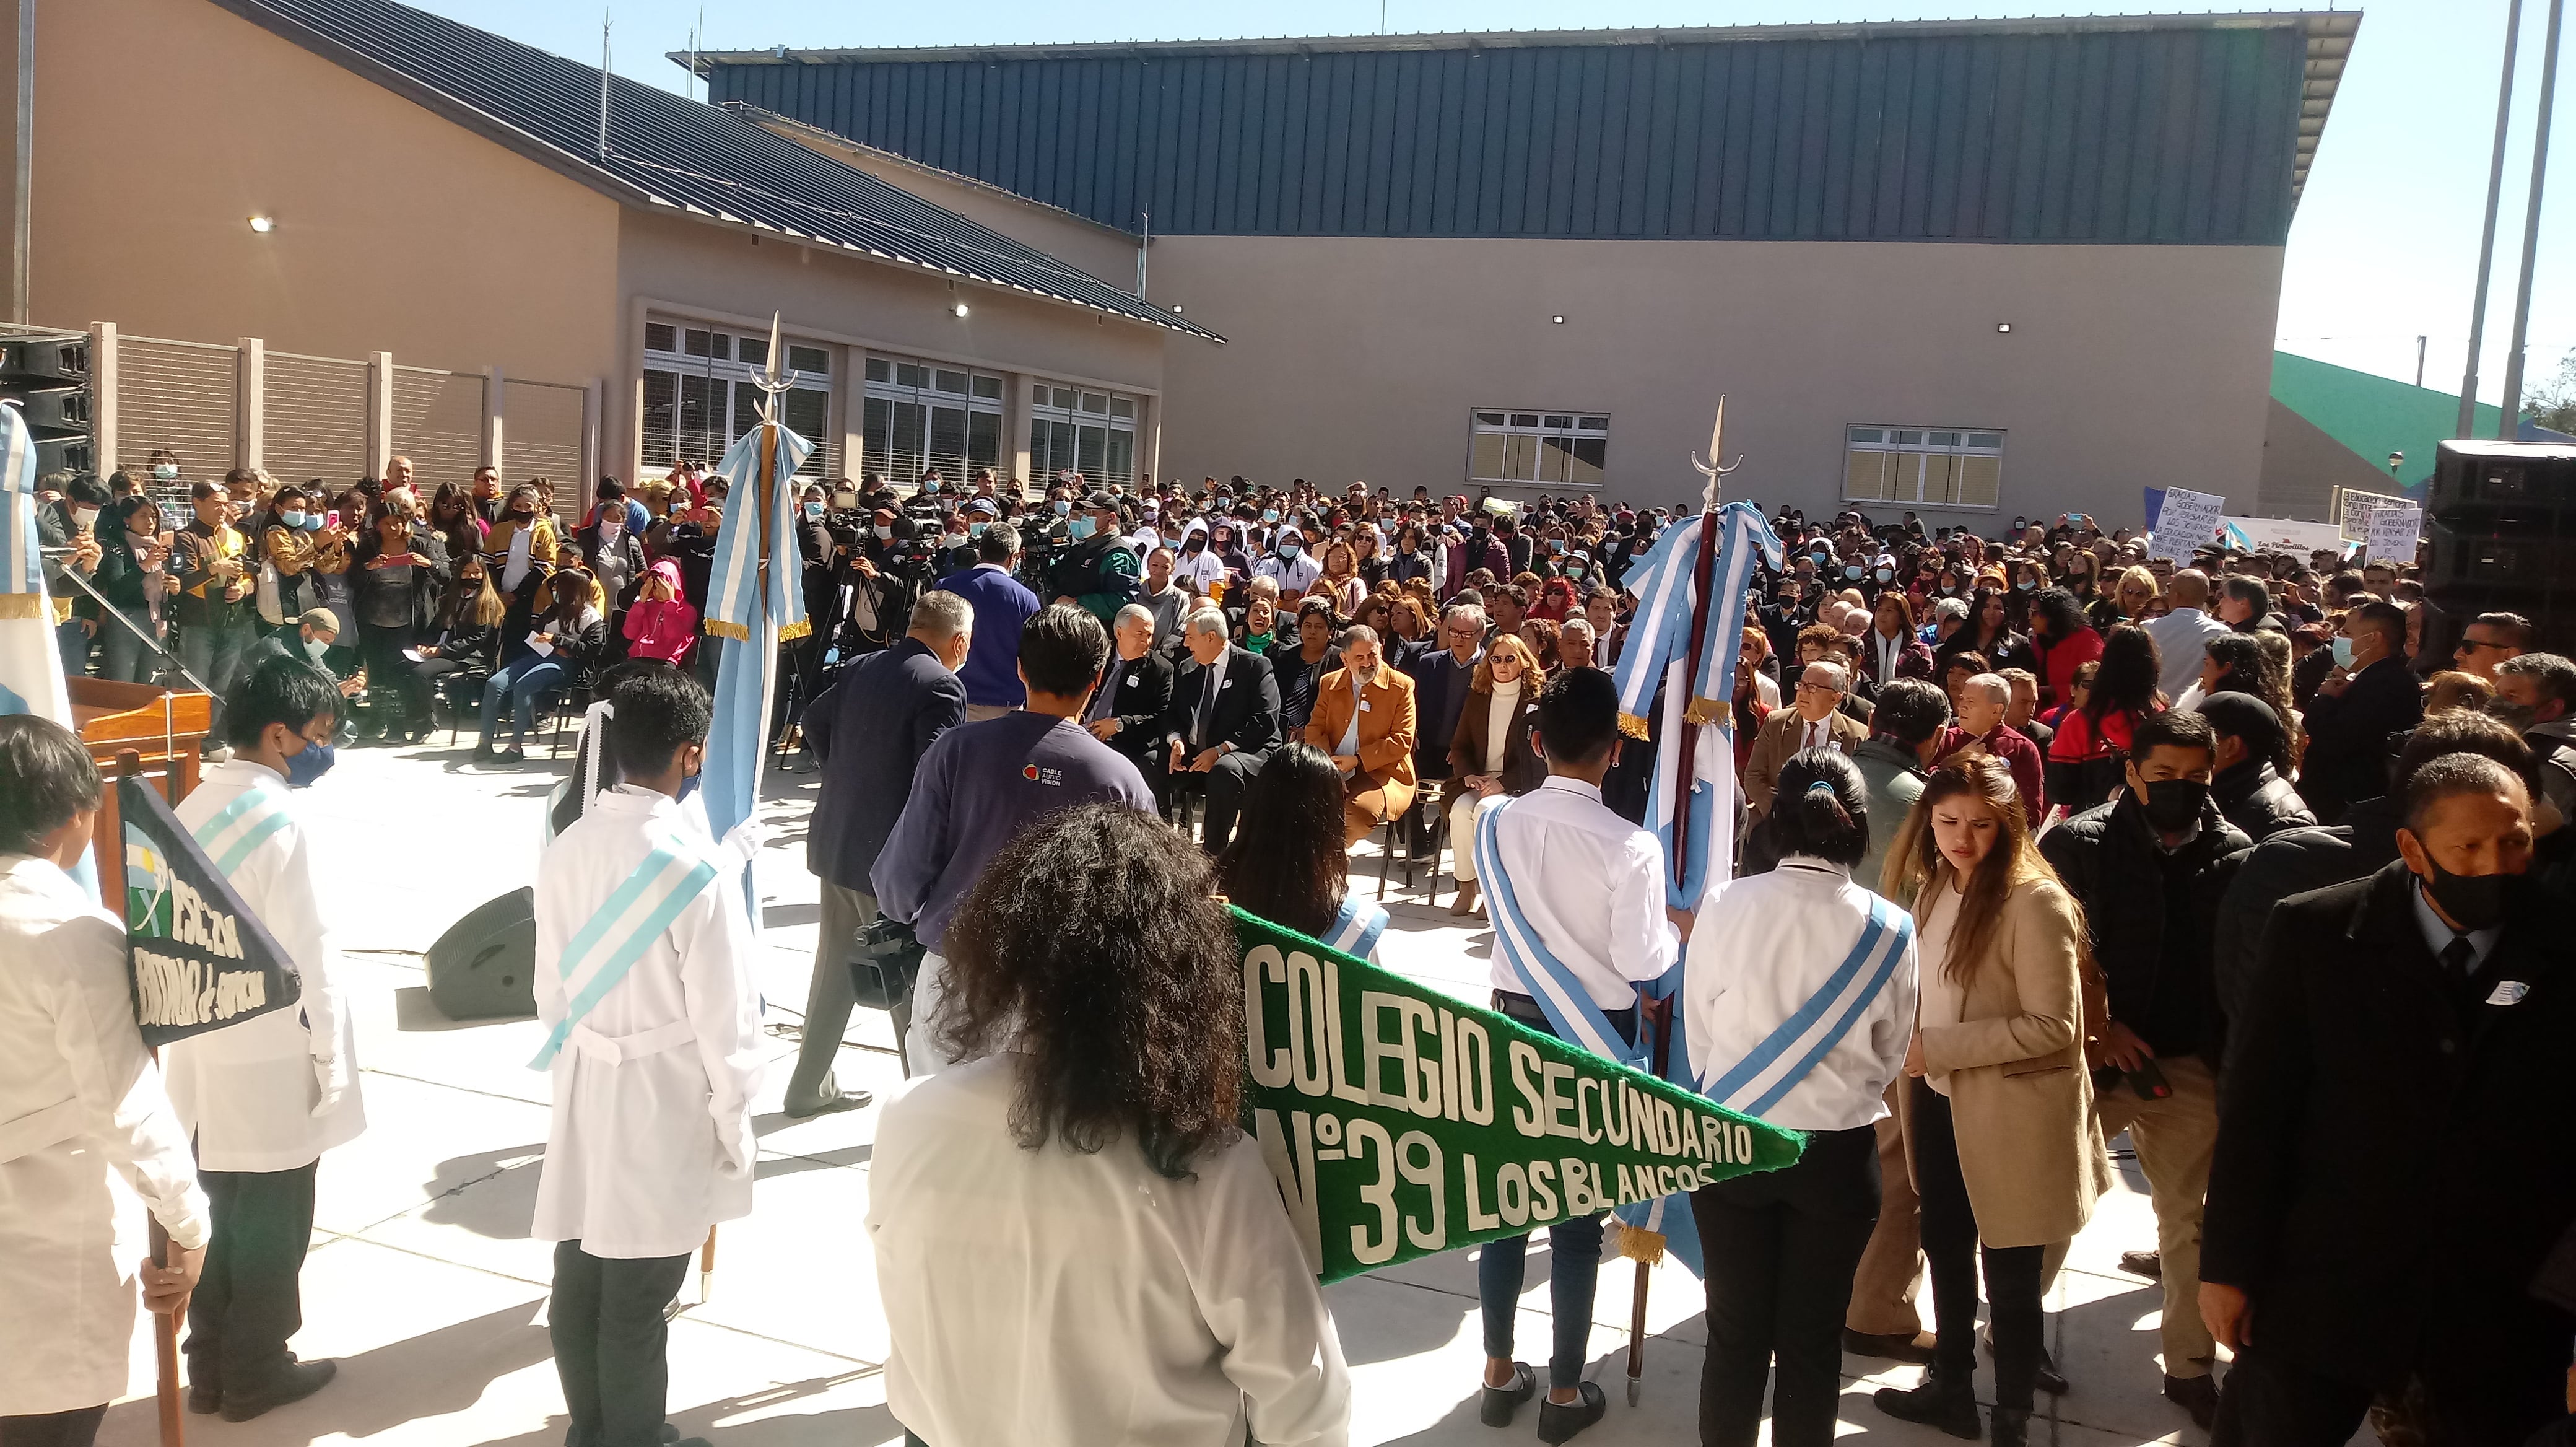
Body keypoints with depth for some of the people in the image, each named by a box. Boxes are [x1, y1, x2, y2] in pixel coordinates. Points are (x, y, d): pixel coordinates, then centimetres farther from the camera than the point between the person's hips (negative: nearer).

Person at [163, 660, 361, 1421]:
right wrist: (332, 1056, -11)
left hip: (203, 1052, 8)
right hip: (269, 1061, -8)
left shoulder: (195, 807, 4)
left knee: (219, 1217, 19)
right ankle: (254, 1376, 22)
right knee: (271, 1228, 9)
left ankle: (209, 1370, 30)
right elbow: (308, 952, -20)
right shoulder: (279, 821, -21)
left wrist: (197, 1017, 18)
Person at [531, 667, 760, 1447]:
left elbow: (550, 984, 8)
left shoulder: (567, 848, -3)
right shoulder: (695, 869, -22)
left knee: (577, 1285, 18)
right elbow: (724, 1018, -16)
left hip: (584, 1094, 7)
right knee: (636, 1306, 7)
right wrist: (733, 1126, -3)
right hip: (664, 1103, -7)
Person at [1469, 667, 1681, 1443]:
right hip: (1595, 1038, -3)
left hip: (1515, 1021, 4)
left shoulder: (1498, 824, -8)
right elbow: (1642, 962, -16)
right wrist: (1677, 932, 3)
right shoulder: (1631, 846, -20)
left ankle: (1499, 1371, 28)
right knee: (1577, 1212, 9)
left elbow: (1509, 922, 2)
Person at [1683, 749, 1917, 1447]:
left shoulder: (1725, 907, -14)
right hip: (1837, 1153, 0)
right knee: (1812, 1339, 15)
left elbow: (1699, 1030, -2)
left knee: (1736, 1331, 14)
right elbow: (1890, 1055, 1)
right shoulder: (1888, 929, -13)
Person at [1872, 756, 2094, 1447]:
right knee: (1945, 1249, 22)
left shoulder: (2035, 902, -20)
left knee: (2008, 1276, 7)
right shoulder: (1932, 887, 3)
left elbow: (2053, 1024, -23)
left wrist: (1939, 1047, -22)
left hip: (2008, 1115, -7)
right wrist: (1910, 1046, 3)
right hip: (1938, 1101, 8)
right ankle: (1951, 1389, 41)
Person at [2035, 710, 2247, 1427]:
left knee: (2189, 1219, 15)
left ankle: (2189, 1367, 29)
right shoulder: (2078, 843, -8)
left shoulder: (2233, 854, -3)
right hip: (2093, 1057, -2)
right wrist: (2094, 1027, -13)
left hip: (2190, 1066, 2)